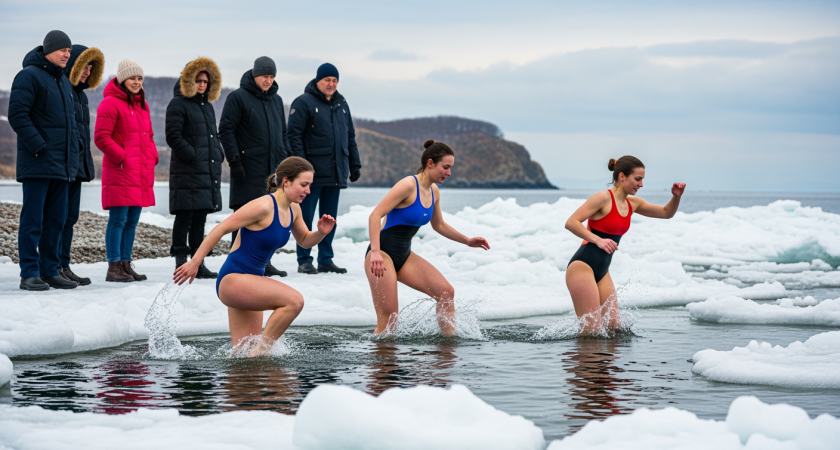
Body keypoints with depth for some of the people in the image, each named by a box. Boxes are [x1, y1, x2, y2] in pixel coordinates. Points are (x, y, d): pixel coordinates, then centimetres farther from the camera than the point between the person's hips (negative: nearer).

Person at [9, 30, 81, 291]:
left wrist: (74, 149, 15)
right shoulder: (29, 76, -7)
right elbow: (17, 114, -15)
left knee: (56, 221, 9)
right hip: (37, 163, -8)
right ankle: (30, 274, -4)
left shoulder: (64, 81, 19)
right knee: (33, 220, -6)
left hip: (61, 166, 8)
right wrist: (37, 145, -19)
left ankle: (50, 272, 14)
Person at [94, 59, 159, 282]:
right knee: (118, 220, -7)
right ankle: (114, 267, -5)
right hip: (120, 172, -8)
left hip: (142, 173, 8)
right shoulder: (110, 104, -8)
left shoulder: (142, 105, 19)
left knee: (132, 221, 10)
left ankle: (126, 264, 16)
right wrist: (122, 157, -16)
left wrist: (153, 156, 10)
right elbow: (101, 137, -13)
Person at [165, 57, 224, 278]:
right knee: (185, 216, -8)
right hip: (187, 171, -8)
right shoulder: (178, 104, -5)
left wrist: (219, 155, 11)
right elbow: (173, 136, -13)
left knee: (200, 218, 10)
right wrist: (192, 156, -17)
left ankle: (198, 262, 14)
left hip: (209, 171, 8)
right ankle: (181, 262, -6)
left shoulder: (208, 106, 21)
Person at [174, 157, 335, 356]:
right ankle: (261, 350, -17)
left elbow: (304, 241, 23)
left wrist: (321, 233, 0)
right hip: (233, 279, -9)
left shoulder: (293, 210, 7)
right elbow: (220, 229, -17)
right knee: (294, 300, -26)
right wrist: (194, 262, -17)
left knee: (243, 354, 9)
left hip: (250, 281, 9)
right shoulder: (263, 206, -19)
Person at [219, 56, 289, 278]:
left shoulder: (276, 100, 17)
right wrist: (234, 160, -14)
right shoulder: (238, 97, -4)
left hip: (274, 169, 6)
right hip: (248, 171, -6)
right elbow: (226, 130, -8)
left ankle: (264, 261, 15)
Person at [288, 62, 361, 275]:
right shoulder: (304, 103, -5)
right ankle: (304, 261, 4)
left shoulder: (341, 105, 16)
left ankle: (326, 260, 16)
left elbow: (350, 137, 22)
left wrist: (354, 164, 16)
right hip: (313, 172, -6)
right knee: (306, 217, -1)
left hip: (336, 173, 6)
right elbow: (294, 135, -10)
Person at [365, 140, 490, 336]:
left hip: (405, 256, 8)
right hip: (382, 254, -8)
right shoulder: (408, 185, -16)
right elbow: (375, 215, -23)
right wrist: (375, 252, -32)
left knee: (446, 292, -6)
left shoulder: (434, 192, 9)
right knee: (388, 321, -12)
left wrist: (467, 241, 19)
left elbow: (439, 225, 27)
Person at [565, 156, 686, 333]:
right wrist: (598, 240, -30)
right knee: (592, 331, -12)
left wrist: (676, 197, 2)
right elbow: (571, 222, -19)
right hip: (582, 266, -8)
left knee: (614, 326, 3)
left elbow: (666, 213, 22)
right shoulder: (603, 198, -12)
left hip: (602, 271, 8)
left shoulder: (632, 203, 12)